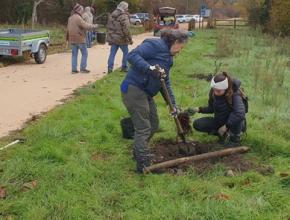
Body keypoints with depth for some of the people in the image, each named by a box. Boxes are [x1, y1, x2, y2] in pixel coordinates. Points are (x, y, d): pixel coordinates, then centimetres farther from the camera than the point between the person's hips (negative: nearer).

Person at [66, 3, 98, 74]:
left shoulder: (70, 18, 12)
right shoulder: (78, 18, -15)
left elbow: (68, 29, 19)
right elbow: (86, 26, -21)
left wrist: (68, 38, 27)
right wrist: (94, 26, -8)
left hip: (72, 39, 8)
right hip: (80, 39, -8)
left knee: (74, 54, 9)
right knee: (84, 53, 4)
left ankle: (74, 69, 8)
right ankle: (83, 68, 3)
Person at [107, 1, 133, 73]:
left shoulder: (111, 15, 10)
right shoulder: (124, 16, -15)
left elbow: (108, 27, 16)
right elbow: (126, 29, -20)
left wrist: (110, 37, 23)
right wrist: (130, 39, -13)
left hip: (113, 38, 6)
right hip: (121, 38, -6)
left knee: (112, 53, 7)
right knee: (126, 52, 10)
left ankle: (110, 67, 2)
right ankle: (124, 67, 14)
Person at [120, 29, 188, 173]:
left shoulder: (167, 57, 19)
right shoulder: (155, 45, -11)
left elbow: (166, 83, 21)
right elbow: (132, 55, -23)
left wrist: (173, 104, 17)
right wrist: (149, 68, -32)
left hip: (145, 94, 10)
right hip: (133, 90, -10)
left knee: (153, 125, 19)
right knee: (143, 128, -5)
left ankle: (138, 153, 37)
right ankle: (144, 165, 4)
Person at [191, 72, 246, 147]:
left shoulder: (235, 95, -29)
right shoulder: (213, 93, -12)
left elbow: (240, 113, -44)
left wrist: (226, 126, -38)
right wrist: (199, 109, -14)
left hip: (233, 123, -6)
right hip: (219, 121, 6)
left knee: (237, 117, -40)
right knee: (197, 124, -11)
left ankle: (235, 139, -11)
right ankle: (222, 133, 5)